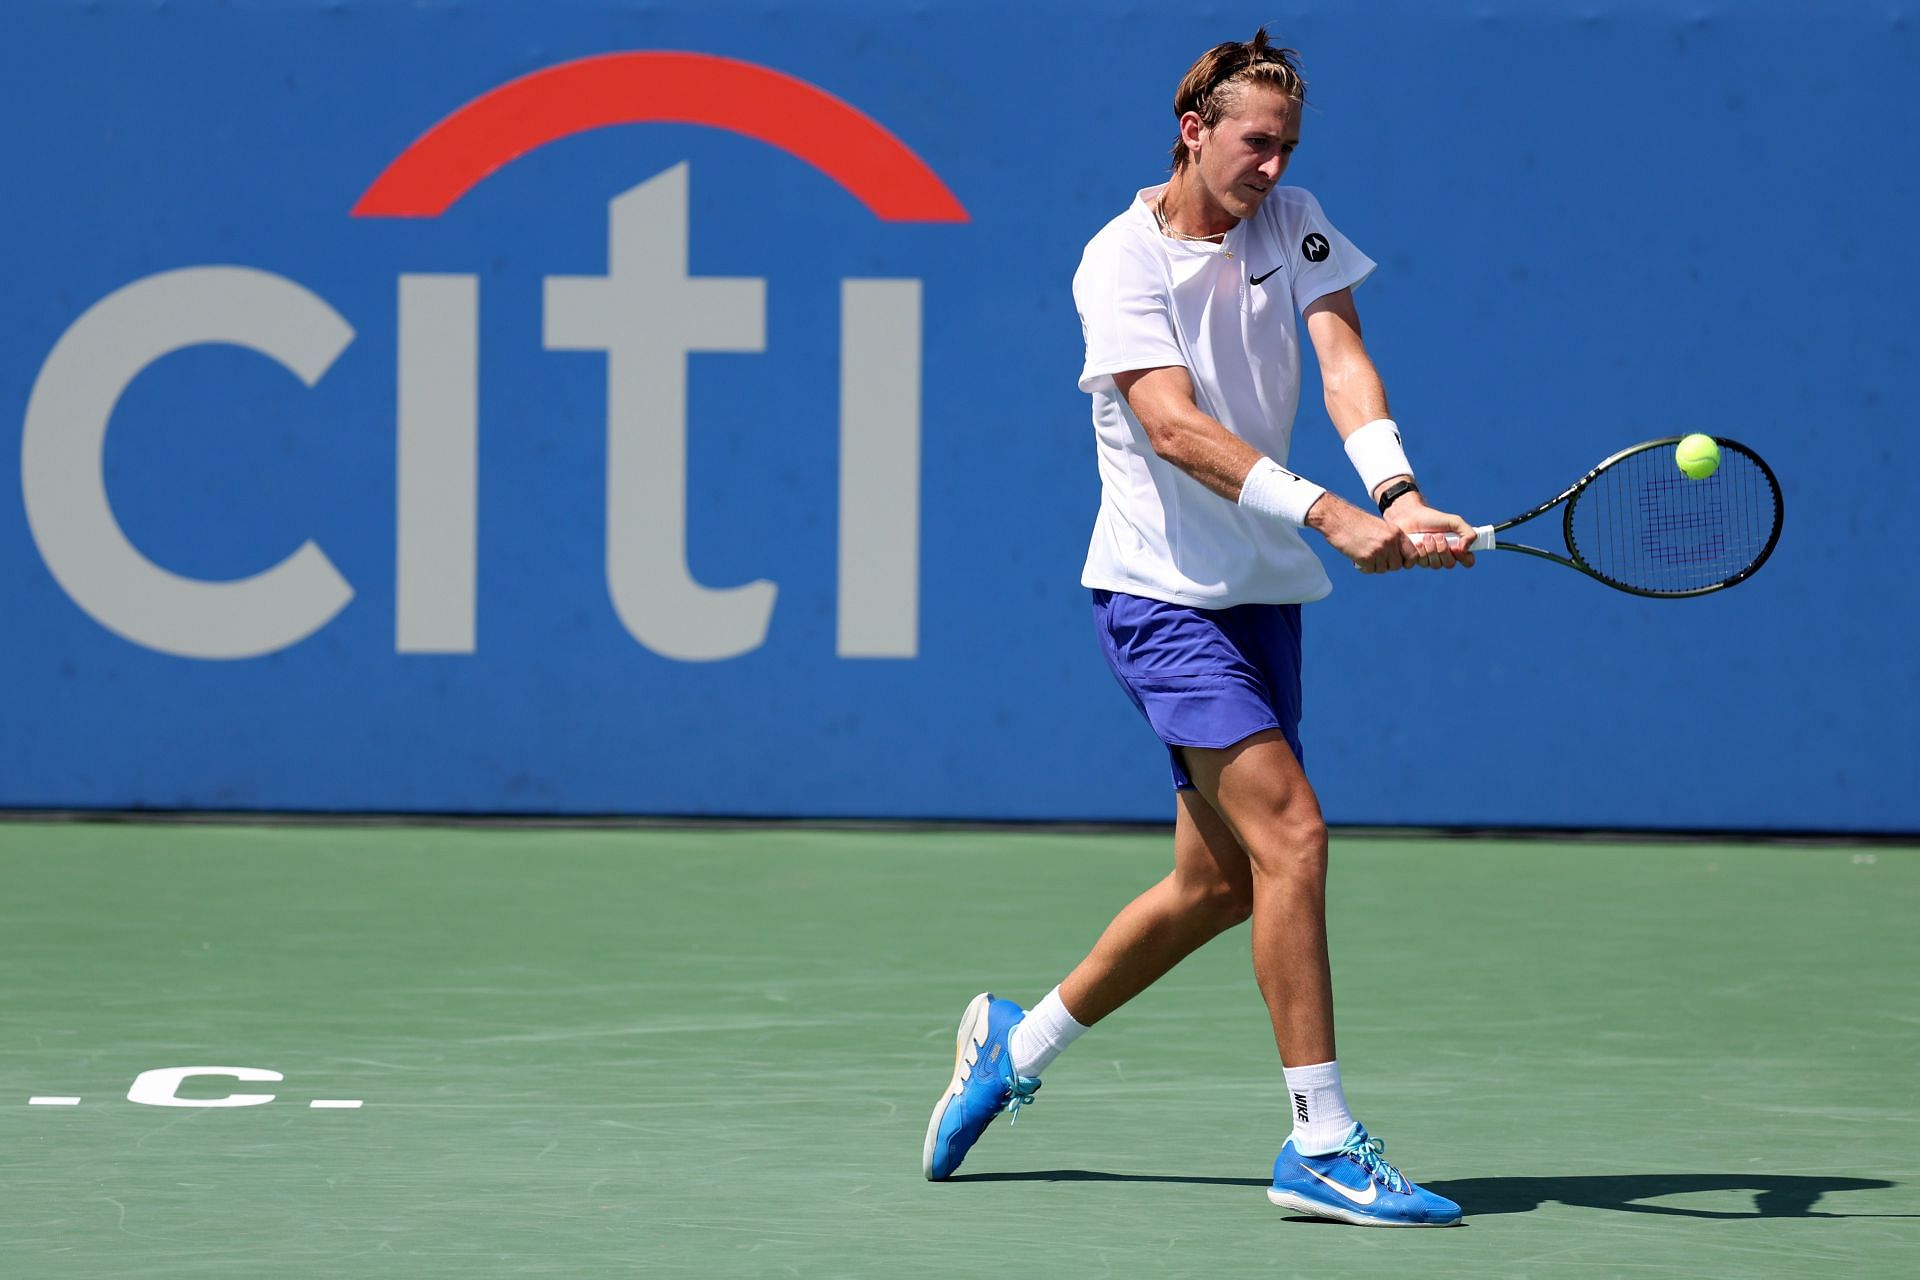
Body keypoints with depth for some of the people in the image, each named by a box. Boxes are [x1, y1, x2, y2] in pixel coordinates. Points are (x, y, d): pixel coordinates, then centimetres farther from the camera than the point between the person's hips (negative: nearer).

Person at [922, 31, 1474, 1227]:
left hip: (1260, 593, 7)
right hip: (1163, 591, -7)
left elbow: (1343, 357, -11)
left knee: (1219, 883, 11)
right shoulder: (1121, 261, -13)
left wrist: (1397, 492, -31)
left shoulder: (1292, 223, 4)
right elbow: (1175, 424, -25)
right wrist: (1334, 518, -36)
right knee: (1292, 835, -19)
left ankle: (1019, 1040, 32)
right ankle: (1323, 1144, -16)